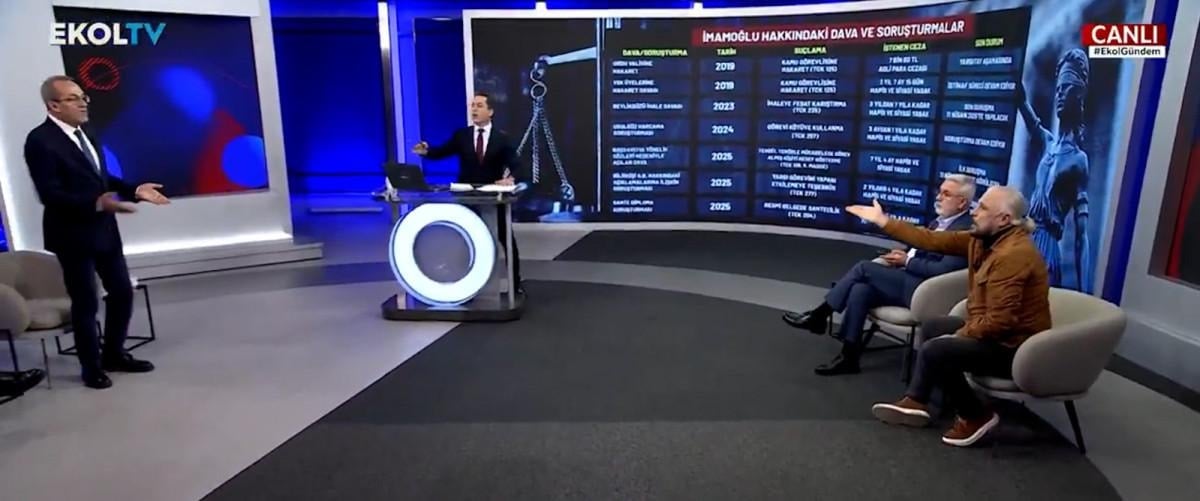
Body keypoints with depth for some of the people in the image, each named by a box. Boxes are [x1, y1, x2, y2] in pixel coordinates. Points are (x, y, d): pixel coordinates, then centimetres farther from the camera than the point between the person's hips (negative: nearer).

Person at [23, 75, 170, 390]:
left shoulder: (83, 133, 10)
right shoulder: (40, 140, -15)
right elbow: (50, 194, -22)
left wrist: (134, 190, 1)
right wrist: (97, 204, -34)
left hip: (104, 229, 8)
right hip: (73, 234, -8)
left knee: (122, 293, 13)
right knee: (86, 303, 5)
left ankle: (114, 354, 31)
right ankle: (92, 367, 22)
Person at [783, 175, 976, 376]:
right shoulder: (938, 222, 18)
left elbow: (943, 270, -21)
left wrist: (906, 261, -13)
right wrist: (901, 257, 2)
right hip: (907, 280, 9)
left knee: (864, 267, -18)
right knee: (860, 290, -16)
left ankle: (819, 315, -7)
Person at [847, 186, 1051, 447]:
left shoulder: (1012, 255, -29)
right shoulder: (984, 238, 0)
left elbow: (999, 321, -32)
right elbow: (933, 240, 5)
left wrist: (961, 335, -15)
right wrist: (883, 221, 6)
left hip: (1014, 348, -10)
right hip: (994, 333, 10)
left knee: (935, 350, -22)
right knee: (933, 327, 22)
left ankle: (976, 416, 0)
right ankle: (915, 402, 18)